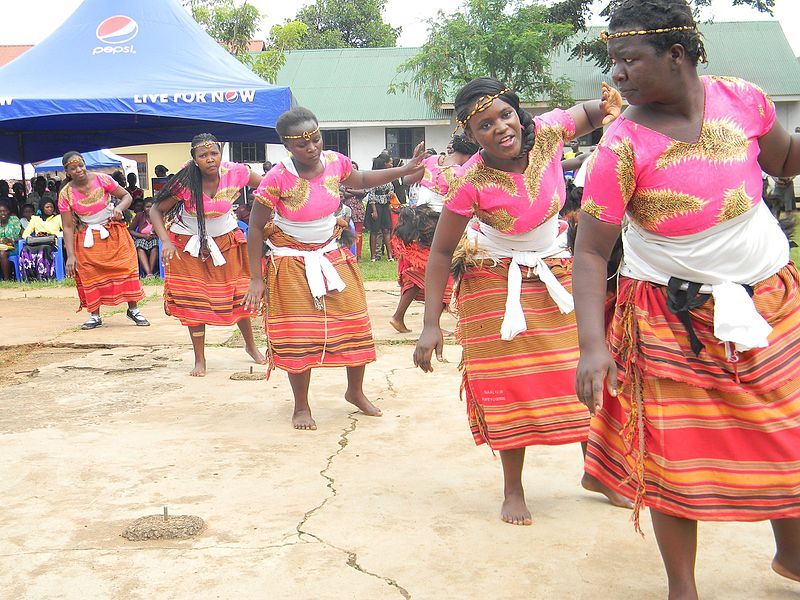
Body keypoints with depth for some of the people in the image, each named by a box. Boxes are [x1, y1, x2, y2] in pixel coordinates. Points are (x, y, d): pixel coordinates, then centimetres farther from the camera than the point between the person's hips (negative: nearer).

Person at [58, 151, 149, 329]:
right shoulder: (65, 194, -11)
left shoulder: (102, 179, -12)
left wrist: (119, 208, -26)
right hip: (87, 238, 0)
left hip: (114, 233, 0)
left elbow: (127, 196, -3)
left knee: (126, 267, -5)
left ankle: (133, 309, 6)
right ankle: (95, 315, 9)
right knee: (90, 274, -1)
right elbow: (67, 227, -10)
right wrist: (70, 256, -16)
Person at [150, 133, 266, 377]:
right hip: (189, 244, -2)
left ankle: (251, 346, 32)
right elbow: (156, 210, -18)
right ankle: (199, 359, 14)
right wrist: (166, 242, -31)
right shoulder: (186, 183, -24)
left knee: (239, 295, 9)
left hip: (226, 240, 2)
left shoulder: (235, 173, -20)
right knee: (193, 301, 0)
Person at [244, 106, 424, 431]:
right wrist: (256, 279, -15)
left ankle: (355, 392, 31)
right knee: (299, 336, 0)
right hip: (292, 264, -5)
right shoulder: (278, 178, -22)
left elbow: (360, 180, 15)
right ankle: (301, 407, 19)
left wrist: (404, 170, 7)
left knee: (355, 325, 8)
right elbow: (255, 228, -15)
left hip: (332, 257, 5)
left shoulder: (335, 162, -9)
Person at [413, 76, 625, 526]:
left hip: (556, 269, 4)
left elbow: (588, 112, 6)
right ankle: (513, 489, 17)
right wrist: (432, 325, -22)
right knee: (509, 383, 0)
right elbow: (441, 252, -19)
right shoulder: (470, 182, -25)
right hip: (496, 282, -4)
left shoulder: (547, 132, -17)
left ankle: (597, 472, 26)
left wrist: (609, 108, -20)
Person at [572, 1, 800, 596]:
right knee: (675, 456, 3)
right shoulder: (622, 145, -17)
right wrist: (593, 346, -27)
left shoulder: (741, 98, -6)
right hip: (674, 319, -4)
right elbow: (590, 253, -17)